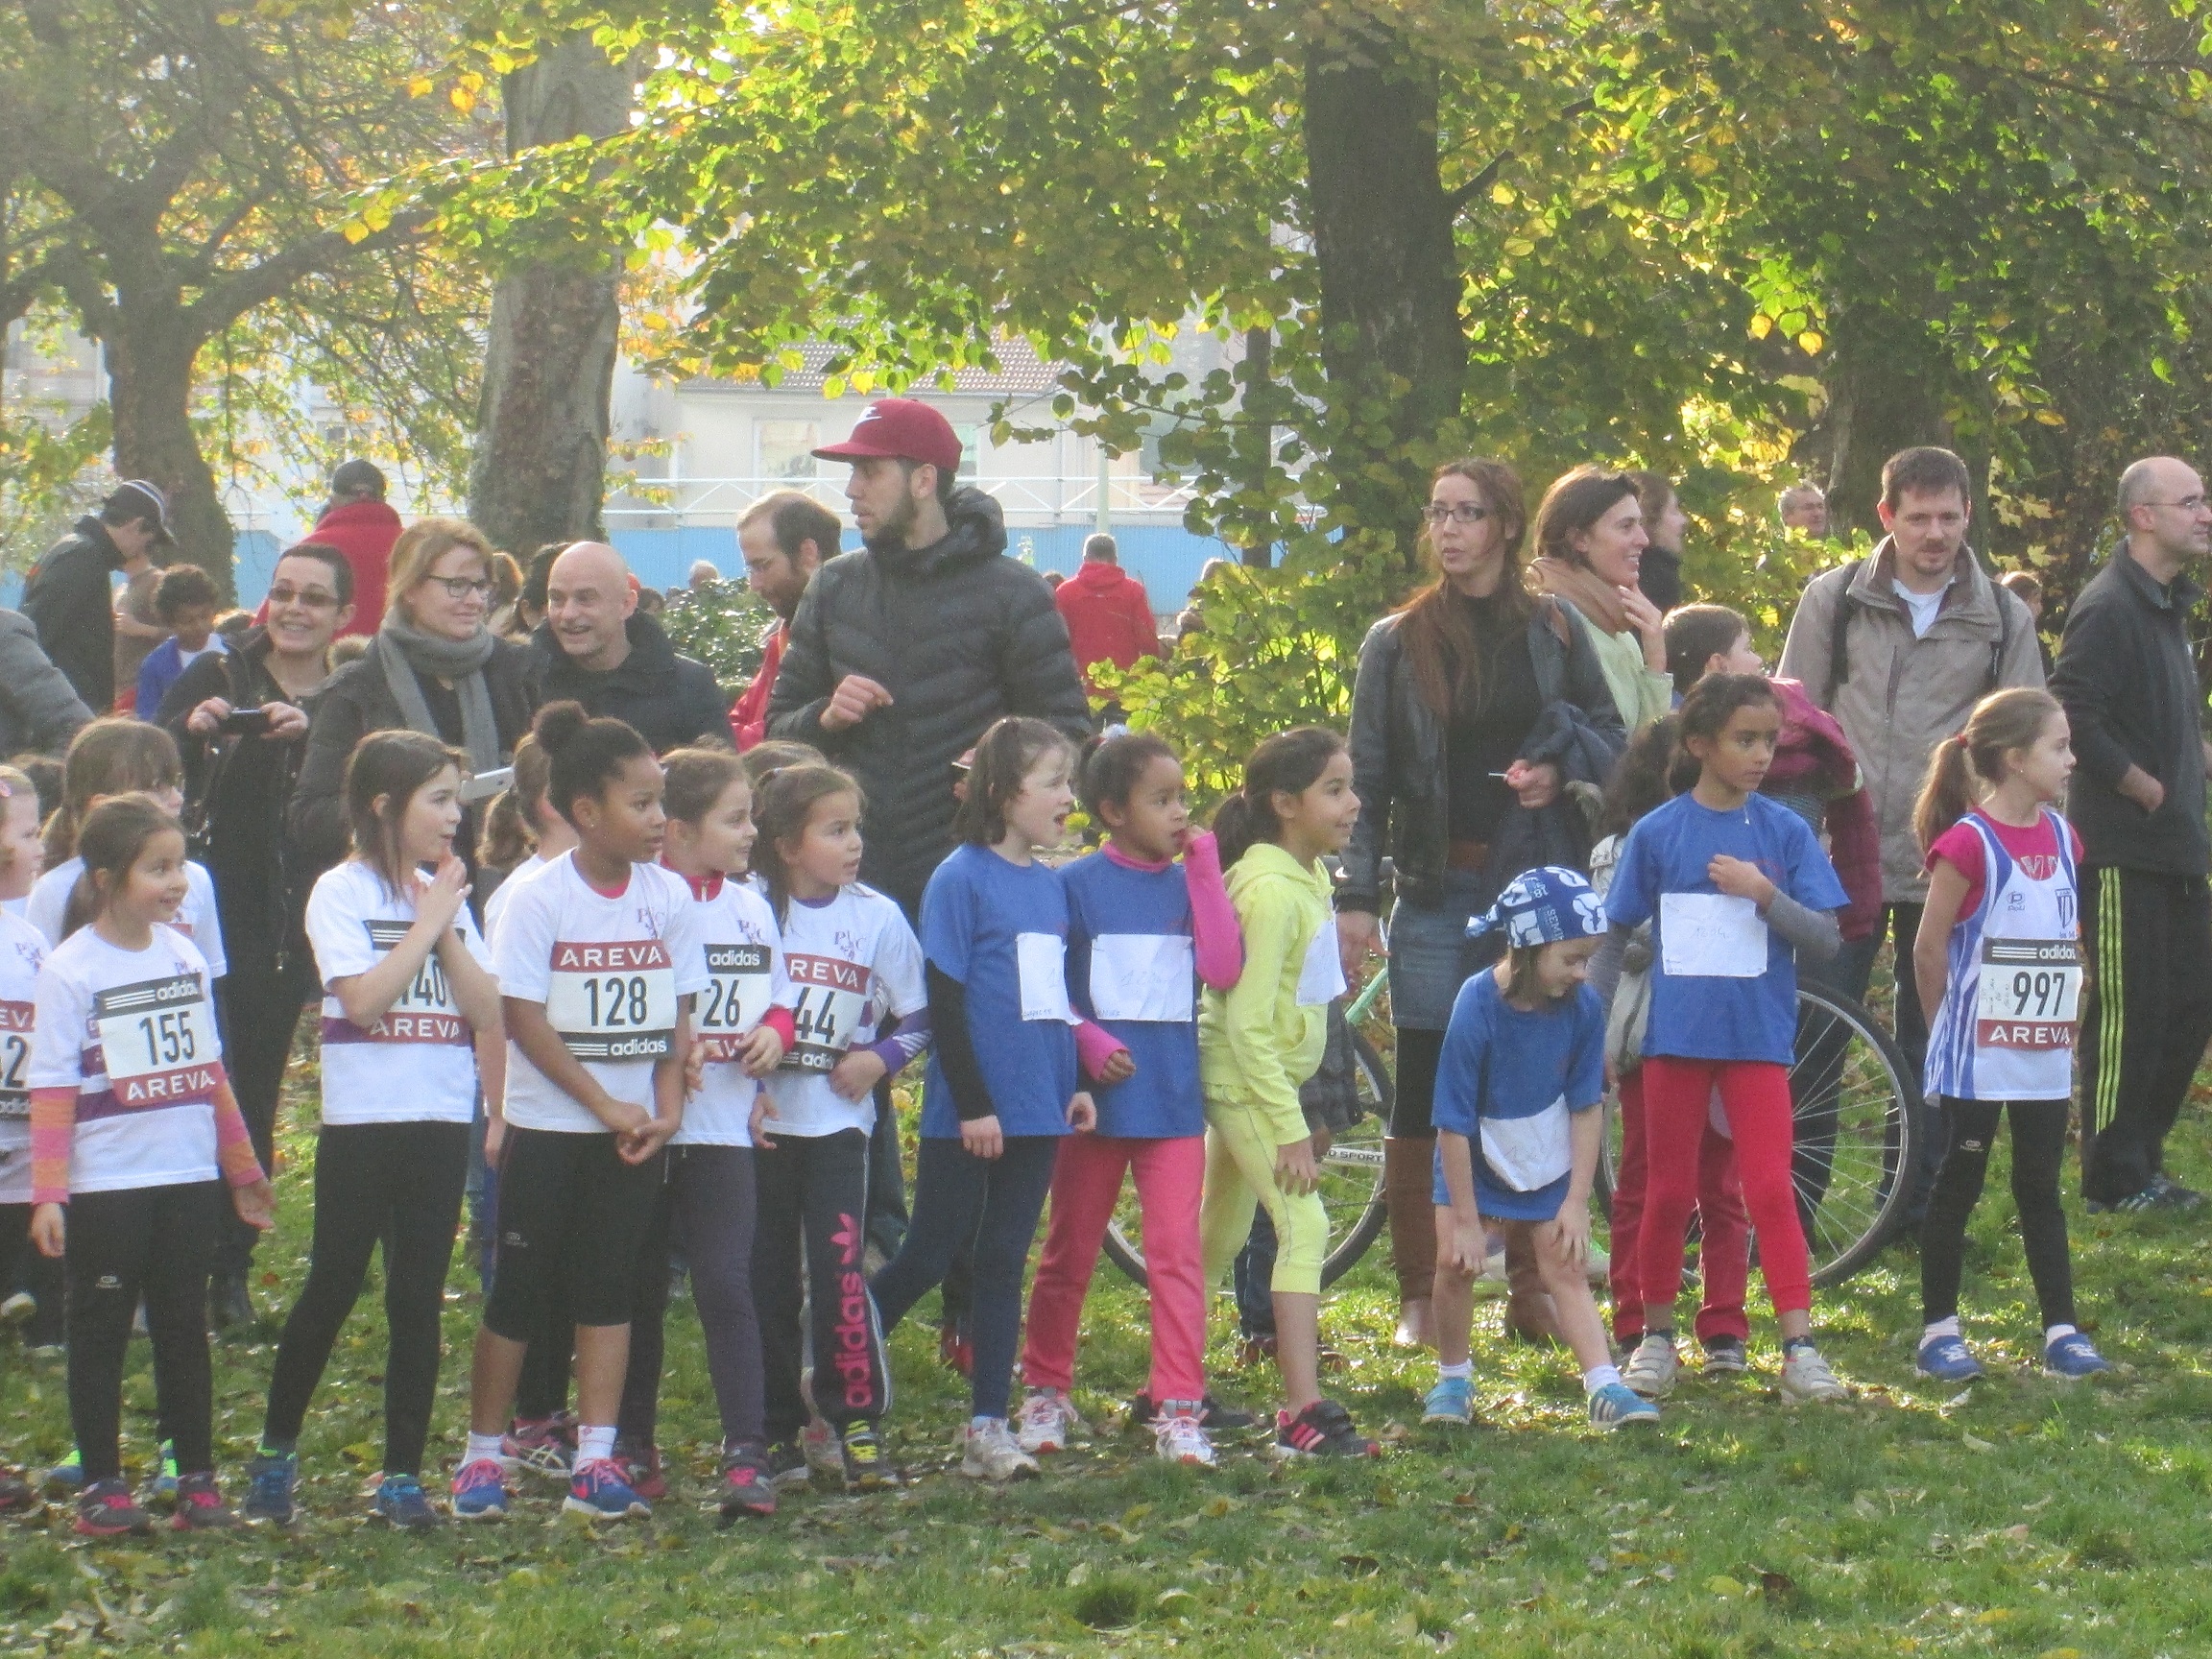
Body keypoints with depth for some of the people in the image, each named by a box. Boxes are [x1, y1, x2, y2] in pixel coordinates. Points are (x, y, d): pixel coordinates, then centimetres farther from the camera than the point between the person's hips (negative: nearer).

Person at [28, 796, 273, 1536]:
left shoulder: (184, 957, 7)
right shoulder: (70, 971, -9)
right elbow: (51, 1088, -11)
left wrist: (243, 1168, 17)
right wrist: (47, 1192, -17)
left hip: (189, 1176, 5)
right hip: (105, 1187, -5)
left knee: (185, 1326, 10)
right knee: (101, 1332, 4)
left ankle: (197, 1478, 15)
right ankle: (101, 1485, 9)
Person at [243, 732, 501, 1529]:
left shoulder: (446, 895, 11)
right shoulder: (341, 893, -5)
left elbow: (487, 1009, 3)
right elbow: (364, 998, -19)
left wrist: (446, 929, -7)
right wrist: (428, 922, -12)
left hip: (441, 1122, 5)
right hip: (361, 1121, -4)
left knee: (418, 1301, 4)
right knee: (332, 1289, 0)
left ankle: (403, 1474, 8)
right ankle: (276, 1450, 15)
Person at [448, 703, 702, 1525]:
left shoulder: (670, 895, 1)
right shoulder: (540, 899, -12)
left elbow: (678, 1012, 6)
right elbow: (524, 1019, -13)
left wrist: (667, 1102, -6)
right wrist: (605, 1104, -14)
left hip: (633, 1126, 4)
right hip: (548, 1125, -4)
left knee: (609, 1290, 5)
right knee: (519, 1292, 2)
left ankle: (594, 1462, 8)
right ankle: (481, 1457, 12)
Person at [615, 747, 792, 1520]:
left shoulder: (751, 908, 10)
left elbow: (779, 1001, 20)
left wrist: (774, 1035, 0)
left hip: (723, 1130, 3)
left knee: (726, 1283, -8)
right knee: (641, 1288, 8)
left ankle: (746, 1455, -11)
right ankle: (633, 1446, 22)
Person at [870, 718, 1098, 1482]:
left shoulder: (1052, 886, 11)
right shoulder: (961, 880, -10)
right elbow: (943, 1003, -12)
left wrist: (1075, 1082, 11)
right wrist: (973, 1105, -14)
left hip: (1035, 1109, 6)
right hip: (969, 1116, -6)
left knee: (1004, 1264, 7)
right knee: (930, 1257, -1)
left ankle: (988, 1426, 9)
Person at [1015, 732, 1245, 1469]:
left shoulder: (1186, 885, 5)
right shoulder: (1078, 885, -2)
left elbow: (1224, 968, -10)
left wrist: (1205, 868, -9)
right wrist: (1090, 1048, -15)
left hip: (1173, 1099, 2)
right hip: (1097, 1097, -2)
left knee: (1177, 1252, -6)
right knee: (1070, 1253, 9)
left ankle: (1178, 1408, -4)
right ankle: (1046, 1390, 24)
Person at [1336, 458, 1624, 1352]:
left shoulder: (1554, 630, 5)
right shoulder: (1396, 641, 3)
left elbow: (1609, 733, 13)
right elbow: (1366, 776, 1)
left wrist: (1561, 771, -9)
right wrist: (1354, 897, -5)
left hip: (1537, 882, 1)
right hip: (1437, 890, -1)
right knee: (1423, 1091, -2)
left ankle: (1534, 1284, 14)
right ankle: (1418, 1294, 6)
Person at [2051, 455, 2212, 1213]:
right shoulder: (2108, 608, -15)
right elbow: (2077, 723, -22)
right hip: (2122, 849, -10)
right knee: (2127, 1011, -5)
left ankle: (2142, 1160, 22)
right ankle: (2114, 1179, 3)